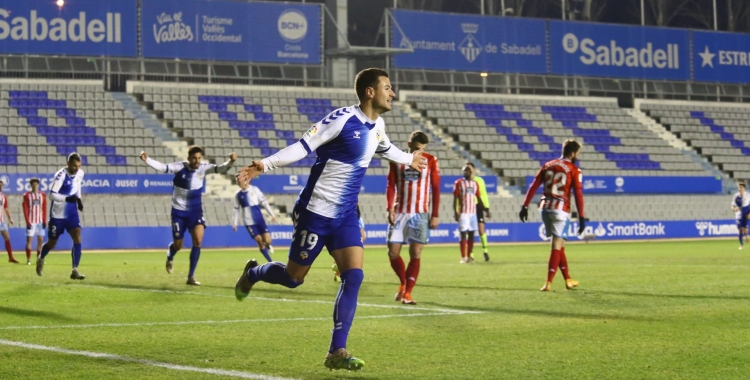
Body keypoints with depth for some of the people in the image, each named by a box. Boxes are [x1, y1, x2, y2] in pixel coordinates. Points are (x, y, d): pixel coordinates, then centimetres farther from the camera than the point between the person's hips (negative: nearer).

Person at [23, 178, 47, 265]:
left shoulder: (42, 195, 7)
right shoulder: (27, 195, -1)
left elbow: (44, 209, 6)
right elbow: (25, 209, -5)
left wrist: (44, 221, 0)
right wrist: (27, 222, -12)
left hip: (40, 221, 3)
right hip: (31, 221, -3)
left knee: (40, 240, 3)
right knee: (29, 239, -6)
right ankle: (28, 259, -4)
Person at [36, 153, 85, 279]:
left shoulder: (80, 173, -2)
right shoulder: (61, 175, -22)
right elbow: (52, 195, -28)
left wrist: (79, 200, 8)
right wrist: (67, 198, -40)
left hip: (72, 212, 4)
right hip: (58, 213, -4)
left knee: (77, 238, -14)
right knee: (52, 243, 9)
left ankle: (75, 270, -10)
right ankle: (41, 259, 41)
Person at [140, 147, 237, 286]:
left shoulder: (203, 168, -9)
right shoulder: (180, 167, -15)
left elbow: (220, 168, -21)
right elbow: (163, 167, -25)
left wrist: (231, 162, -42)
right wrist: (147, 159, -43)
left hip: (195, 210, 2)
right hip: (179, 211, -2)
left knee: (198, 240, -17)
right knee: (178, 245, 5)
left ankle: (191, 277, -7)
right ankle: (170, 258, 46)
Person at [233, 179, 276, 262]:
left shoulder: (254, 189, -3)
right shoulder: (238, 195, 2)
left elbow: (264, 202, 0)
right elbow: (237, 209, 11)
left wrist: (272, 214, -2)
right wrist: (235, 223, 9)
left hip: (259, 219, 0)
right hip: (249, 222, 0)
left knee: (267, 241, -9)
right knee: (260, 242, -5)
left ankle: (268, 246, 29)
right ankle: (271, 262, 6)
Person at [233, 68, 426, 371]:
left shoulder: (377, 125, 7)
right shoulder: (342, 119, -18)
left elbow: (385, 149, 32)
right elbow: (302, 147, -22)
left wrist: (408, 160, 48)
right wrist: (264, 165, -33)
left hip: (345, 216, 7)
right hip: (316, 213, -6)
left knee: (354, 277, -10)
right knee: (294, 277, 5)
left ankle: (337, 352, -6)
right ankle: (252, 273, 39)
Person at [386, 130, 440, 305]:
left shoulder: (431, 161, 0)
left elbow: (436, 189, 1)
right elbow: (391, 186, 5)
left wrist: (435, 215, -3)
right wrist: (390, 209, -6)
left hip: (420, 214, -2)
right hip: (399, 213, 2)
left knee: (415, 254, -7)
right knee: (393, 253, 0)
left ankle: (407, 292, 0)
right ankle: (403, 282, 24)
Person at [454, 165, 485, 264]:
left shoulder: (475, 184, 12)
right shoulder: (459, 183, -1)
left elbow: (479, 199, 17)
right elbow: (455, 198, -4)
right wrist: (456, 212, -11)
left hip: (473, 212, 5)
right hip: (463, 213, -5)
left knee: (471, 234, 5)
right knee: (463, 234, -6)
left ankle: (469, 256, 12)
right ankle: (463, 257, -4)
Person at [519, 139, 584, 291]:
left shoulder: (548, 165, 11)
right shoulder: (574, 171, -2)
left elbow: (534, 186, 7)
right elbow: (578, 195, -7)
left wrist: (525, 206, 8)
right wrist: (581, 218, -4)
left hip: (546, 207, 5)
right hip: (561, 210, -5)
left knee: (559, 244, 18)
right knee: (557, 245, -1)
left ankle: (568, 279, 27)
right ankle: (548, 283, -8)